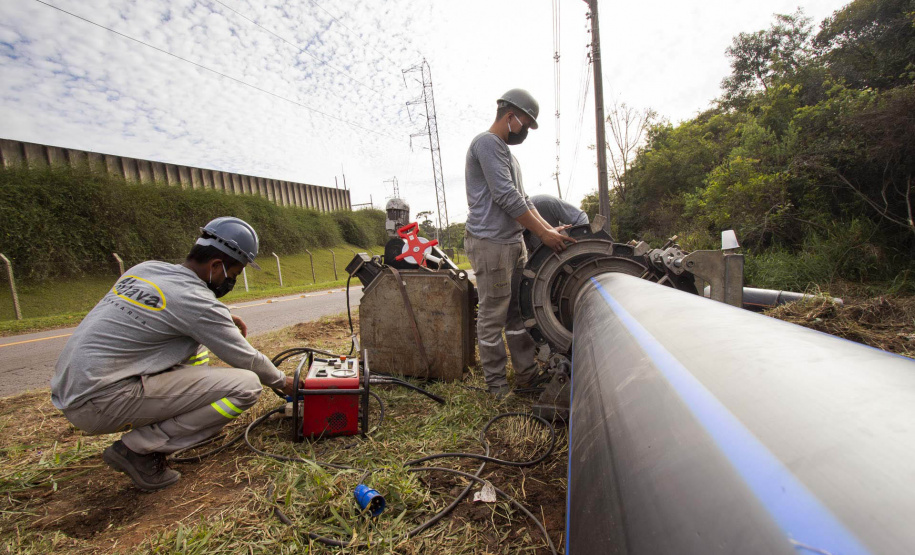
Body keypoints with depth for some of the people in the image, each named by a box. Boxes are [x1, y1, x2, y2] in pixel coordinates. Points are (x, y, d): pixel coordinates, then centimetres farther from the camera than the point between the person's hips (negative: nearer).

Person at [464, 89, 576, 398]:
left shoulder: (507, 153, 25)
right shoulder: (487, 143, -7)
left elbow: (523, 200, 23)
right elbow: (507, 198, -16)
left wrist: (550, 228, 11)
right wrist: (543, 234, -12)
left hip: (513, 242, 10)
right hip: (489, 243, -10)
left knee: (518, 312, 12)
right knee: (493, 318, -2)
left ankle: (528, 376, 22)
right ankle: (496, 385, 10)